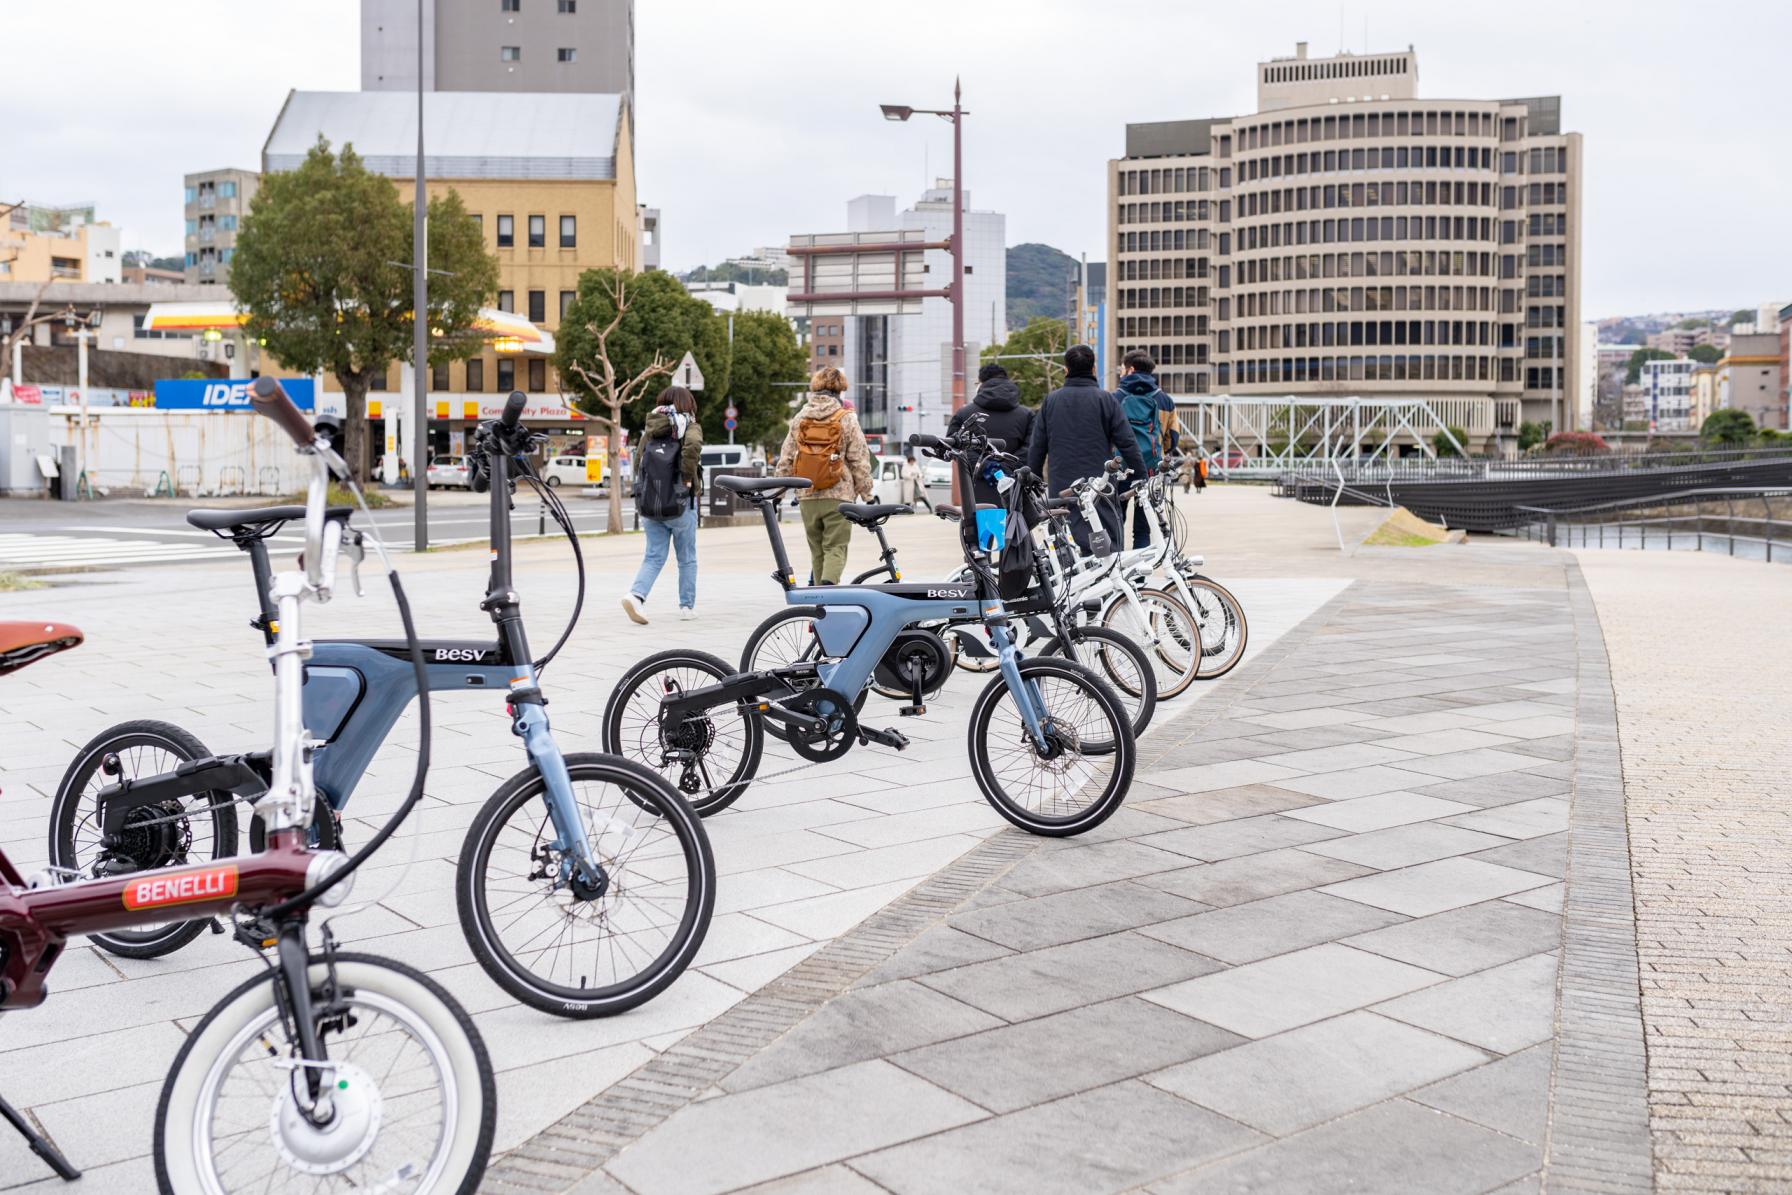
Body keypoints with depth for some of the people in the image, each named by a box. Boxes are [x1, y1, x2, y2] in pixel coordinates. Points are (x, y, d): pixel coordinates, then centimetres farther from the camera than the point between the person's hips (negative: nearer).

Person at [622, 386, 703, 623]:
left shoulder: (650, 430, 11)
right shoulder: (690, 428, -4)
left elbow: (638, 461, 10)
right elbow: (692, 446, -26)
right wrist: (690, 478, -15)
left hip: (649, 504, 4)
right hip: (680, 504, -4)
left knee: (654, 557, 7)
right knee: (687, 558, 12)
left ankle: (635, 594, -15)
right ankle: (687, 605, 18)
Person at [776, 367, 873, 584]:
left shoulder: (800, 418, 8)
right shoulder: (847, 419, -4)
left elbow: (785, 459, 9)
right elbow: (859, 461, -5)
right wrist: (866, 494, 2)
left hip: (807, 495, 4)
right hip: (838, 495, -4)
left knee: (816, 548, 16)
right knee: (835, 547, -2)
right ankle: (828, 585, -24)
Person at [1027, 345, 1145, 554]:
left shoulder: (1051, 400, 7)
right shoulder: (1104, 399, -2)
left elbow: (1036, 447, 9)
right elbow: (1127, 443, -3)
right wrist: (1142, 478, 4)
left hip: (1060, 486, 3)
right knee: (1107, 545, -2)